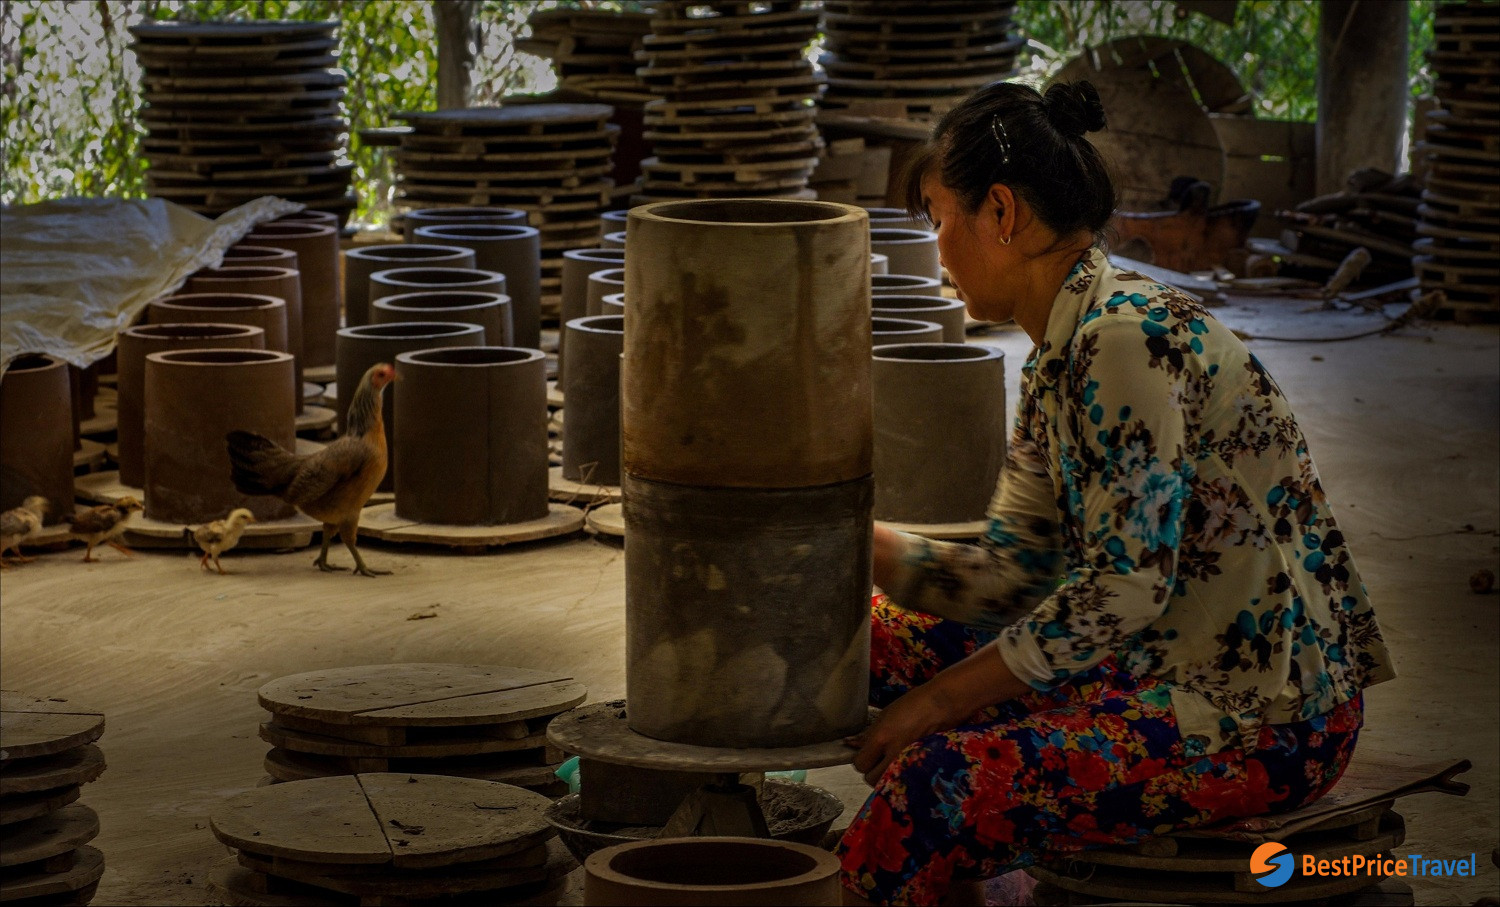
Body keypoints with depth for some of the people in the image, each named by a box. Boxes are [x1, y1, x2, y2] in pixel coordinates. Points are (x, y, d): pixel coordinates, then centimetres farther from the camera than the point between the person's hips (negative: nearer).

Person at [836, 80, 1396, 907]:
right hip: (1169, 667, 10)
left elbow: (1124, 587, -22)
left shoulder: (1129, 340, -18)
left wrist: (940, 699, -16)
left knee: (937, 783, -24)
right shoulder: (1060, 355, 12)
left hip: (1266, 716, -10)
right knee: (889, 643, 14)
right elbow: (1009, 578, 13)